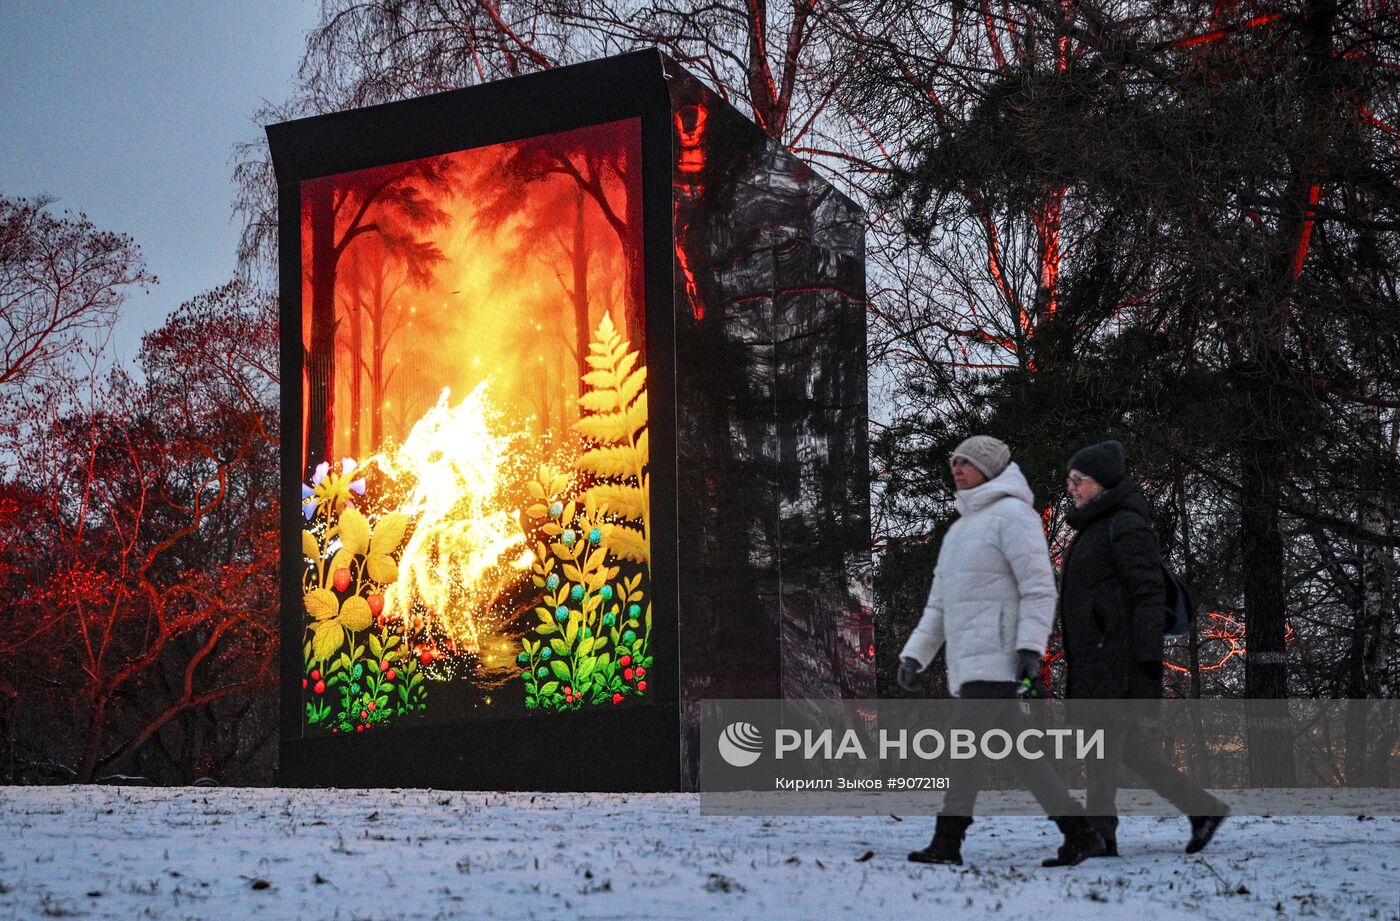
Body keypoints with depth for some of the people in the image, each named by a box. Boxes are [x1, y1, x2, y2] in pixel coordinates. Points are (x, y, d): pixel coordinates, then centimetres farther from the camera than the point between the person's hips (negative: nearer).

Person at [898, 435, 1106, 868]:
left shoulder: (1011, 514, -6)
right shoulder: (962, 528, 23)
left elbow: (1039, 586, -14)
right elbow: (940, 604, 23)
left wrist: (1031, 647, -23)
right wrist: (914, 654, 14)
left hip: (996, 657, -9)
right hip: (971, 658, 9)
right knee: (1017, 750, 8)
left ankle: (946, 841, -11)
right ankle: (1080, 834, 11)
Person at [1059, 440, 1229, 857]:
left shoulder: (1126, 525, -10)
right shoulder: (1096, 527, 19)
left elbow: (1150, 591, -16)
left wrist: (1147, 656, -21)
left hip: (1118, 653, -10)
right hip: (1095, 657, 10)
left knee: (1103, 741, -8)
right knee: (1130, 742, 10)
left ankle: (1098, 835, -5)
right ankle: (1203, 808, 15)